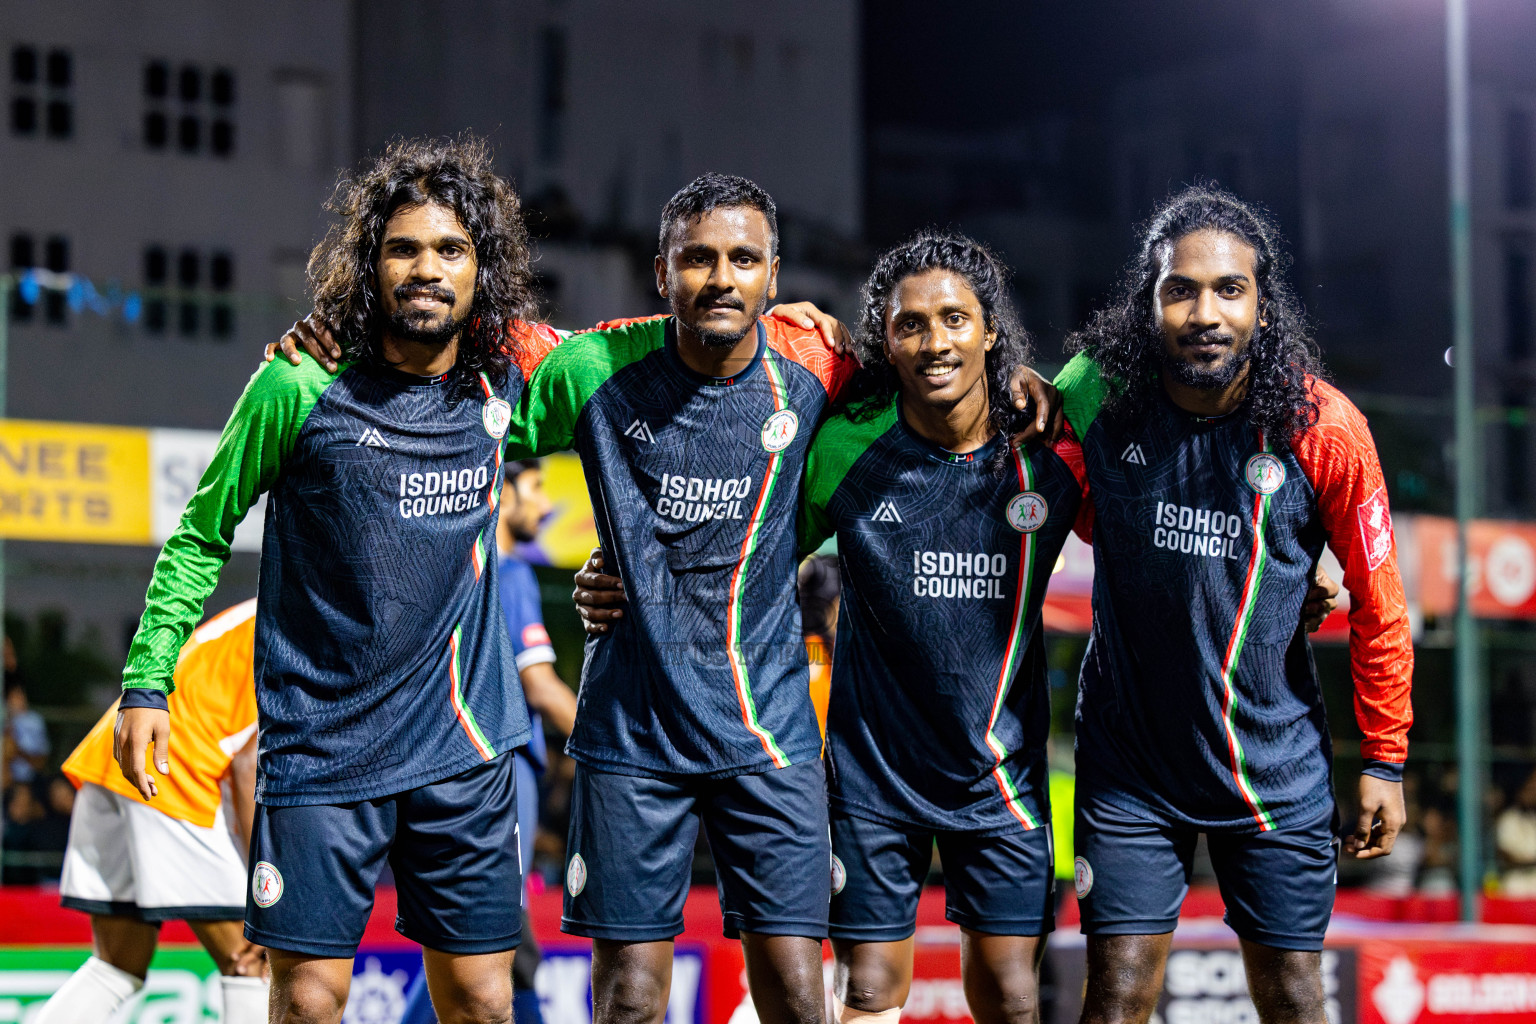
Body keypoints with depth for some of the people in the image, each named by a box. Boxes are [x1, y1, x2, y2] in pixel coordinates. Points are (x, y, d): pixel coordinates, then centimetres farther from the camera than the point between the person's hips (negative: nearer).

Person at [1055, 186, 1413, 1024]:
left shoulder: (1322, 427, -14)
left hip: (1274, 761, 0)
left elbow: (1378, 604, -3)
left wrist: (1384, 761, 0)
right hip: (1128, 757, 1)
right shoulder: (1099, 395, -10)